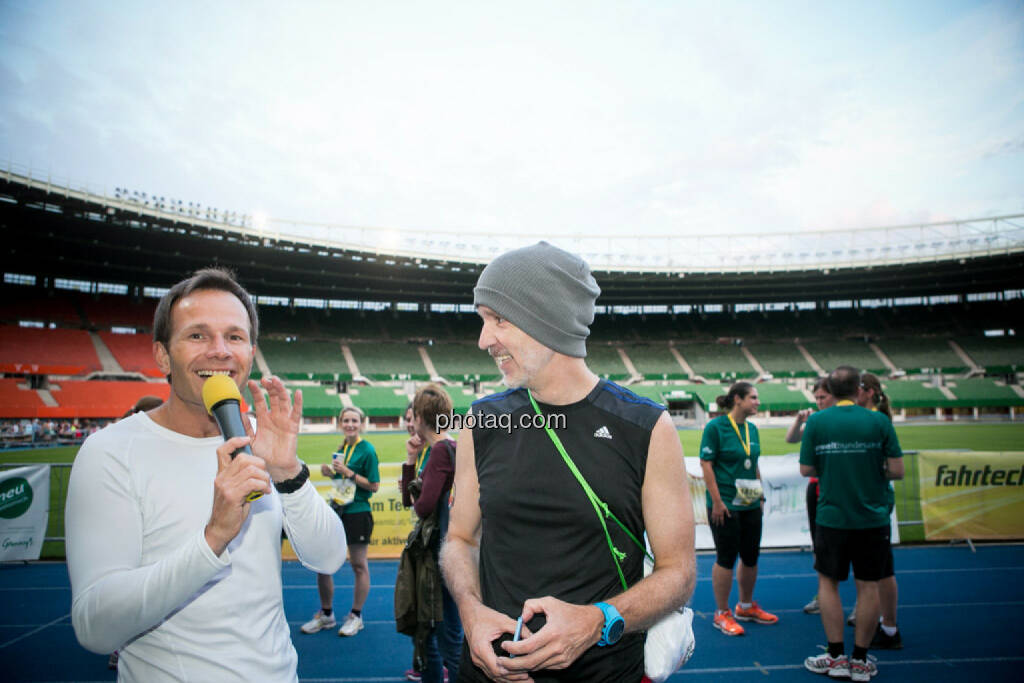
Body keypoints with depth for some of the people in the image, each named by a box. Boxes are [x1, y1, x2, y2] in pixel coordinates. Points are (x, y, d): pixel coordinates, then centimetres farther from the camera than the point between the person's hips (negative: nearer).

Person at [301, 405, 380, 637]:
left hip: (358, 512, -7)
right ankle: (326, 615, 27)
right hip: (336, 510, 7)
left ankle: (355, 616, 23)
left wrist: (348, 472, -19)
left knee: (359, 565, 6)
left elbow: (374, 485, -13)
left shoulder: (367, 450, -10)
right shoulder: (341, 448, 9)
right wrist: (330, 473, 1)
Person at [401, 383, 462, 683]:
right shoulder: (435, 449, 12)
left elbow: (425, 505, -22)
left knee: (449, 630, 1)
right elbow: (408, 498, 13)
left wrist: (414, 500, 0)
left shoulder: (443, 449, -17)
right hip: (431, 547, 10)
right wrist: (411, 459, 4)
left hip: (444, 547, -10)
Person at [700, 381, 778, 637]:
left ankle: (746, 606, 34)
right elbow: (706, 464, -14)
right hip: (725, 505, -7)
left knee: (751, 557, 15)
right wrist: (717, 501, -16)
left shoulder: (752, 429, 9)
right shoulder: (716, 427, -12)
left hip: (751, 505, 7)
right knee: (726, 558, 1)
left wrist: (760, 496, 15)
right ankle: (721, 614, 15)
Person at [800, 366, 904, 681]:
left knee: (828, 582, 13)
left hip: (832, 517, -1)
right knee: (868, 586, 11)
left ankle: (836, 657, 15)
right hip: (872, 517, 1)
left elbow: (806, 470, -3)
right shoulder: (879, 421, -5)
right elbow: (896, 470, -5)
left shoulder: (815, 422, -6)